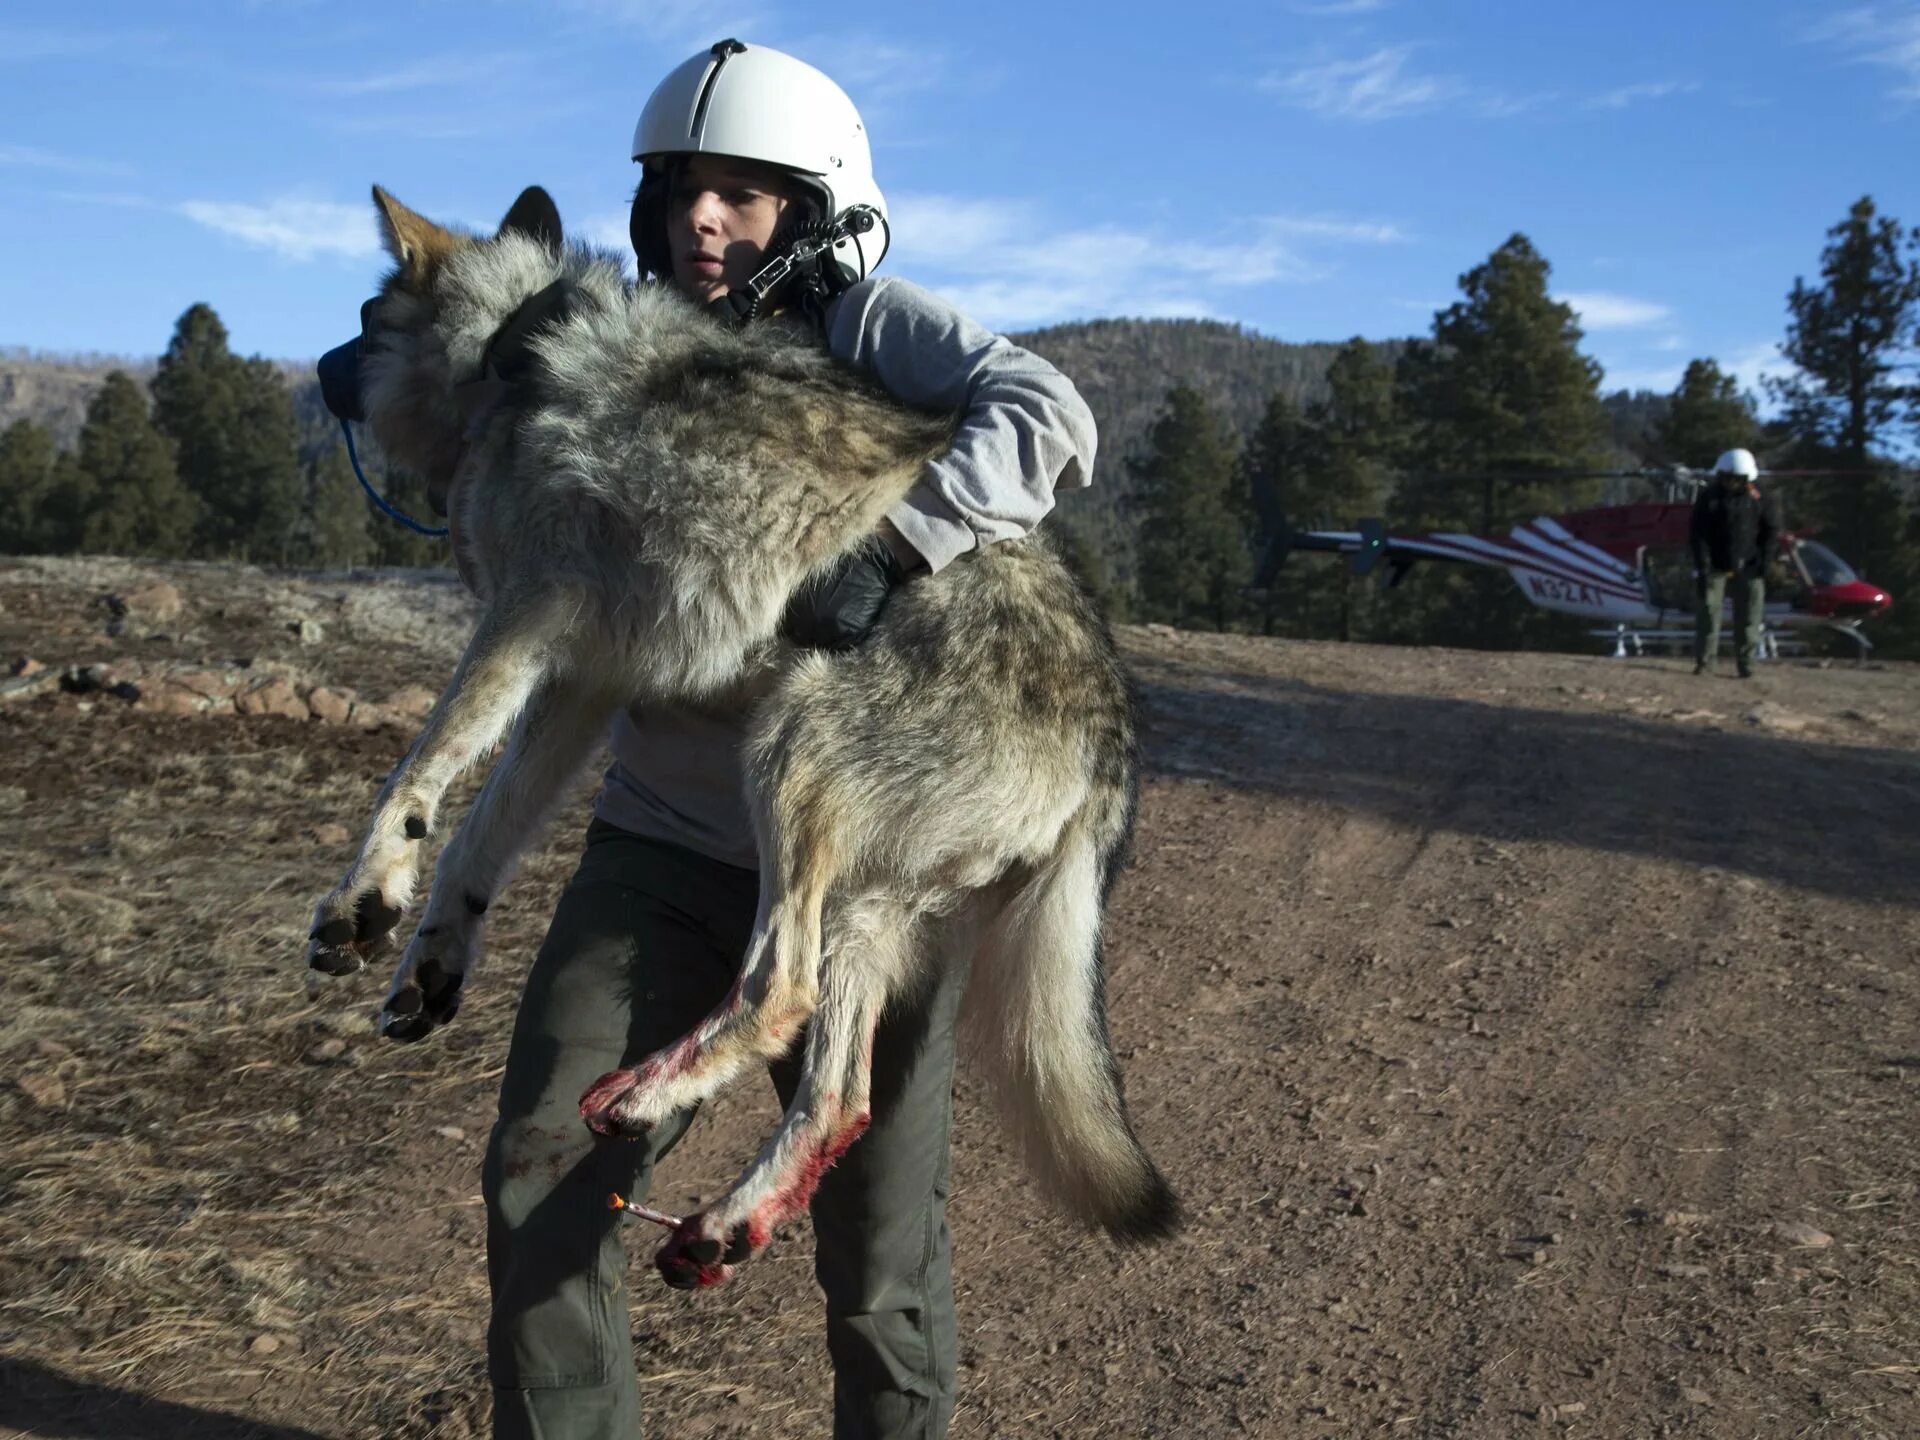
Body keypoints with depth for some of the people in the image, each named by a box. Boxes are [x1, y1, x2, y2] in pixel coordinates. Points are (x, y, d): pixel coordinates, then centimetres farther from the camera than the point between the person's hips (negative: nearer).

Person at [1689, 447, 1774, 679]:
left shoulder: (1755, 497, 1)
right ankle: (1703, 660, 1)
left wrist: (1763, 559, -1)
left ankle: (1745, 661, 5)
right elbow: (1697, 535, -6)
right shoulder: (1708, 496, -5)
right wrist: (1702, 567, -14)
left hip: (1747, 566, 1)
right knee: (1708, 609, -5)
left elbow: (1767, 529, 10)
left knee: (1749, 614, -2)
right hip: (1715, 566, -1)